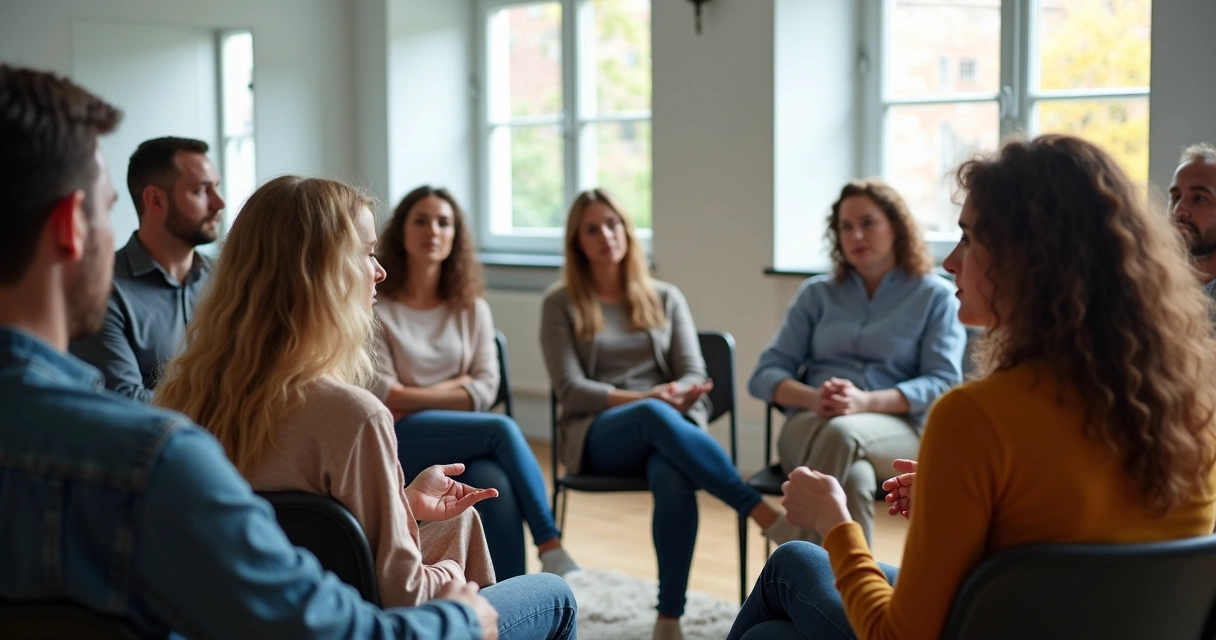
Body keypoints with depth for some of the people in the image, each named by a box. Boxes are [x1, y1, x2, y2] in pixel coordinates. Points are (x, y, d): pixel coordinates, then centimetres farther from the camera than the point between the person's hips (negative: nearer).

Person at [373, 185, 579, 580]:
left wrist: (413, 398, -7)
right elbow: (383, 395, -6)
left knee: (496, 484, -32)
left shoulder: (472, 309, 15)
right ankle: (550, 545, -26)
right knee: (501, 429, -29)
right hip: (400, 444, -3)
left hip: (467, 444, 3)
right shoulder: (377, 308, 2)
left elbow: (485, 390, 3)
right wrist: (453, 386, -1)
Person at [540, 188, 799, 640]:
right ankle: (766, 516, -44)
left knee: (673, 480, -38)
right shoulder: (561, 304, 8)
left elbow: (694, 375, 8)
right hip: (597, 434, -2)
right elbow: (571, 390, -2)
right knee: (654, 416, -39)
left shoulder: (665, 298, 16)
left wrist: (675, 395, -17)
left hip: (670, 426, 2)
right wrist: (646, 399, -15)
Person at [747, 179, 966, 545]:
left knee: (841, 433, -39)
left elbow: (943, 382, -1)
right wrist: (814, 397, -13)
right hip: (810, 426, 2)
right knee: (854, 480, -37)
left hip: (899, 430, -1)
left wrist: (866, 401, -19)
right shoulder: (816, 294, 19)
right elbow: (765, 375, 11)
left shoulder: (935, 296, 12)